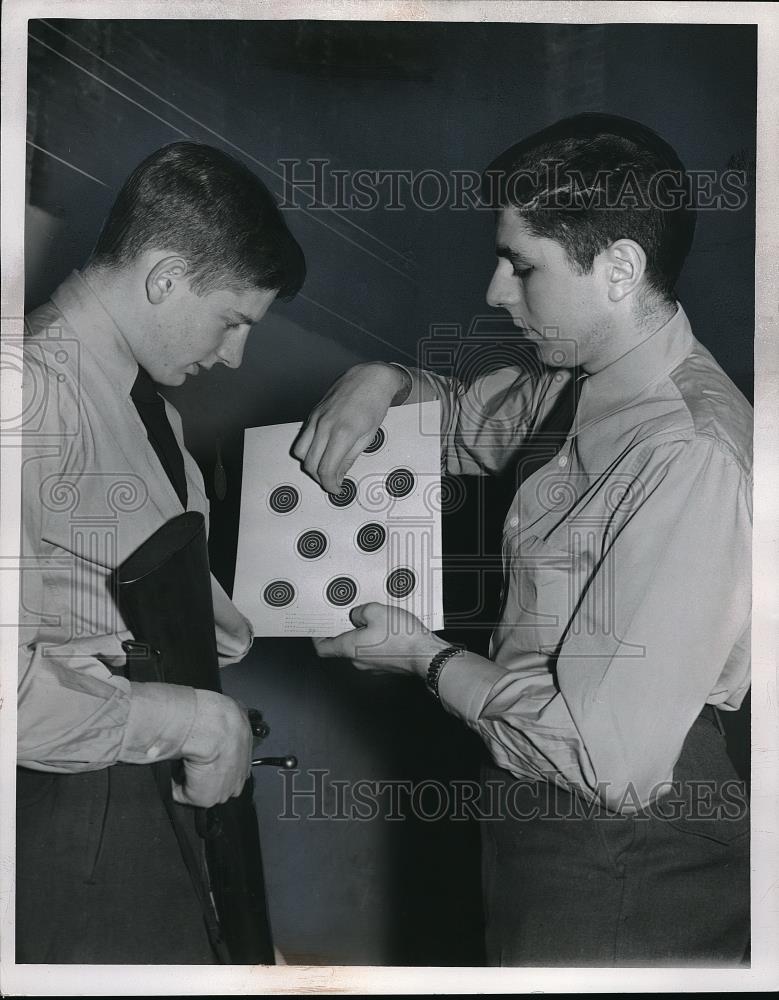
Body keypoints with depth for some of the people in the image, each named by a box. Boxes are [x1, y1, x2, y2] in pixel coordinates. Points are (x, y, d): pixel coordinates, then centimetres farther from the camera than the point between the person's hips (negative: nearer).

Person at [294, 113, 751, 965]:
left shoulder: (692, 457, -28)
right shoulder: (580, 383, 0)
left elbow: (614, 757, -29)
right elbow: (466, 419, 20)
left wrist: (425, 658, -15)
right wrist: (381, 382, -2)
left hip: (618, 870, -8)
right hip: (544, 822, 8)